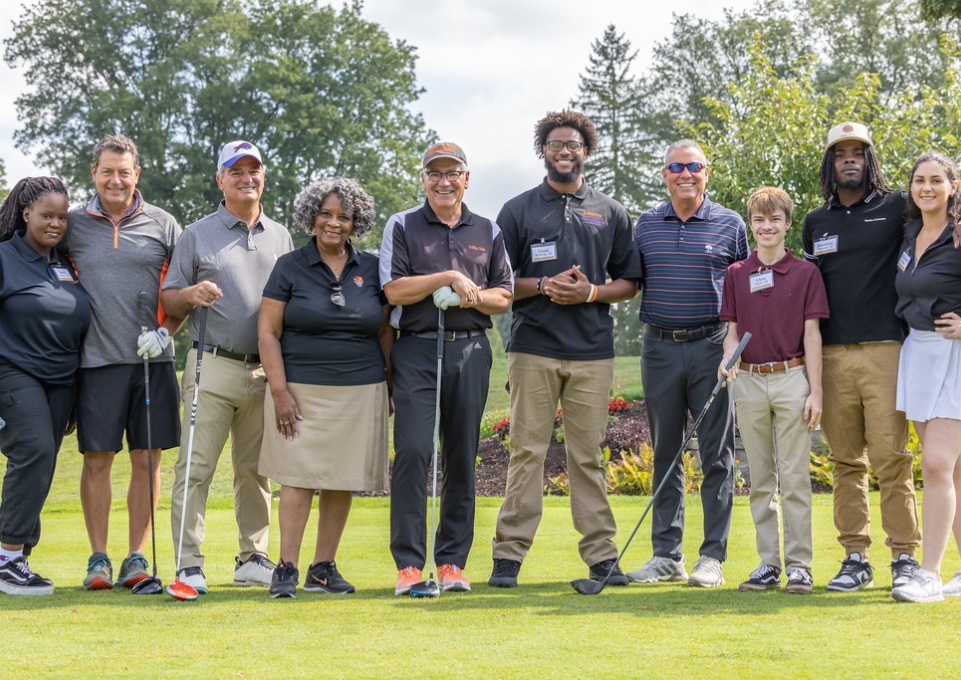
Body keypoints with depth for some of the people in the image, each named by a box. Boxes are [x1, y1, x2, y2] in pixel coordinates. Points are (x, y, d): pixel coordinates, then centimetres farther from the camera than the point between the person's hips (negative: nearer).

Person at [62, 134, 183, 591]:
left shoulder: (162, 226, 7)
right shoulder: (73, 225, 7)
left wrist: (165, 331, -4)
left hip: (151, 360, 1)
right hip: (96, 359, 0)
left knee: (146, 459, 2)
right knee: (97, 458, 0)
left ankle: (137, 557, 10)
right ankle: (98, 558, 9)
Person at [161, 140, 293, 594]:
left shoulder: (281, 237, 16)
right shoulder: (198, 235, 6)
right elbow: (168, 298, 6)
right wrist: (191, 294, -16)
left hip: (266, 370, 3)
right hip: (213, 366, -3)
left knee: (256, 469, 9)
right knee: (196, 466, -8)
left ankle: (252, 559, 18)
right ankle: (189, 565, -7)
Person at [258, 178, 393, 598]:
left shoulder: (370, 269, 9)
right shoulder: (290, 267, 1)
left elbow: (385, 332, 14)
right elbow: (267, 332, -1)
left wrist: (390, 387, 7)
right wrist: (279, 391, -9)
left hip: (360, 391, 3)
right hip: (302, 390, -3)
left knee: (342, 481, 4)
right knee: (299, 477, -7)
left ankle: (324, 567, 13)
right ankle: (286, 568, -1)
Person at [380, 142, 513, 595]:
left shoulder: (488, 232, 15)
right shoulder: (402, 226, 8)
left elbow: (504, 297, 13)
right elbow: (394, 289, -3)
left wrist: (472, 296, -7)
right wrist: (450, 277, -10)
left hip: (470, 350, 3)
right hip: (416, 350, -3)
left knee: (462, 457, 3)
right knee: (412, 451, -12)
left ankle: (453, 561, 10)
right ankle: (409, 563, -9)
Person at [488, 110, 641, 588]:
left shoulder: (611, 213, 14)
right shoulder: (518, 211, 9)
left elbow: (629, 283, 14)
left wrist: (590, 292, -5)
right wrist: (543, 286, -10)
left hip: (592, 351, 1)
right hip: (532, 347, -1)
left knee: (588, 455, 3)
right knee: (526, 451, -3)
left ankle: (601, 555, 6)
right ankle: (509, 553, -1)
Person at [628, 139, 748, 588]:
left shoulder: (730, 225, 3)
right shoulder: (645, 225, 10)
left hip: (712, 346, -3)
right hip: (659, 347, 3)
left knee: (716, 454, -1)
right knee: (665, 453, 7)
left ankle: (712, 557, 3)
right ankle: (667, 555, 13)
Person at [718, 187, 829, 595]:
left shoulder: (806, 273, 0)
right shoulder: (736, 274, 8)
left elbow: (811, 335, -1)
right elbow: (733, 331, 10)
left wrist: (815, 391, -5)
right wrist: (728, 359, -11)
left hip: (791, 380, -3)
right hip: (749, 381, 3)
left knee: (794, 478, -1)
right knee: (760, 480, 8)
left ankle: (799, 564, 4)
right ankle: (768, 564, 13)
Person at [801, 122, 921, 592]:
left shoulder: (897, 208, 5)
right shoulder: (815, 223, 18)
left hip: (883, 350, -4)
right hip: (831, 355, 4)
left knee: (890, 456, -8)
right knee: (846, 461, 5)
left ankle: (905, 557, -2)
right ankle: (855, 558, 10)